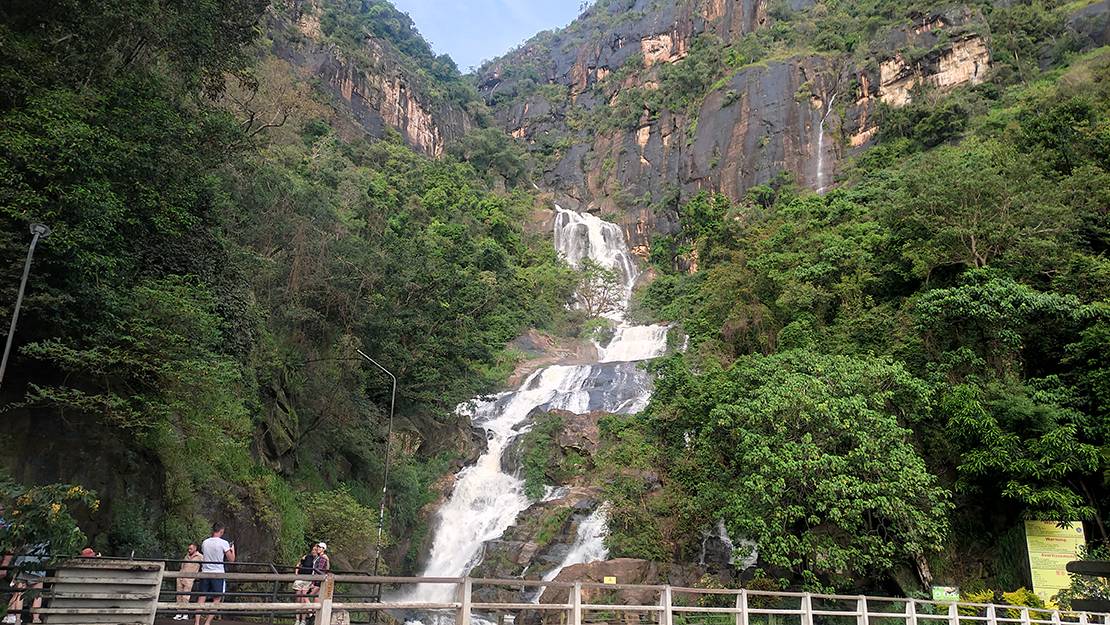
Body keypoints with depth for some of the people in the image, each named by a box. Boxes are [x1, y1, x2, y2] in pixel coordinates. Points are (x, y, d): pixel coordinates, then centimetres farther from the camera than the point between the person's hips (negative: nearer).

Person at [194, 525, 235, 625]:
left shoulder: (205, 542, 6)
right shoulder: (224, 543, -8)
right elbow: (231, 559, -5)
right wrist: (232, 548, 12)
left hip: (205, 572, 4)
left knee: (201, 598, 8)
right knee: (217, 600, 6)